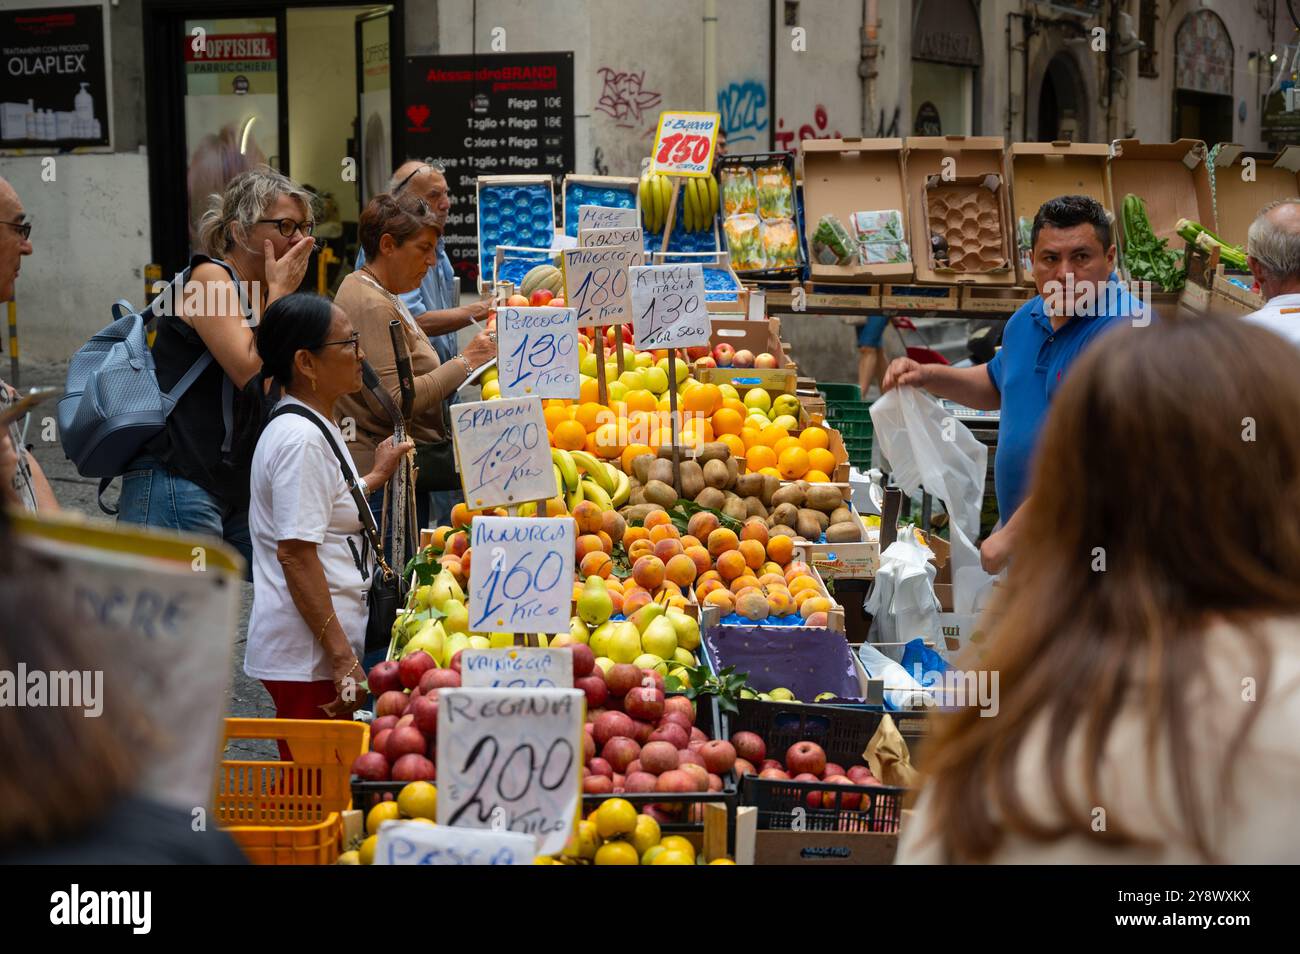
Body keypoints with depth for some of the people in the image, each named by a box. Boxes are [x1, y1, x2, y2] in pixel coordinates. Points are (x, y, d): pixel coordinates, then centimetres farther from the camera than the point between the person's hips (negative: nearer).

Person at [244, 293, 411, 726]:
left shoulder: (314, 427, 15)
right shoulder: (301, 439, -18)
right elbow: (295, 553, -22)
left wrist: (376, 477, 39)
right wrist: (343, 658, -23)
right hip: (308, 657, -10)